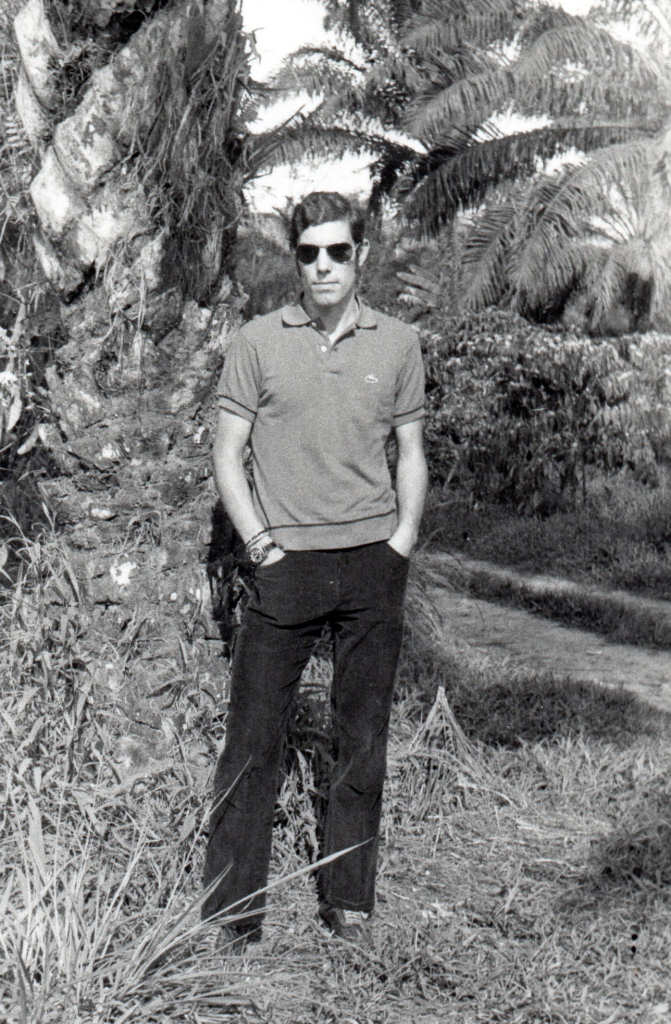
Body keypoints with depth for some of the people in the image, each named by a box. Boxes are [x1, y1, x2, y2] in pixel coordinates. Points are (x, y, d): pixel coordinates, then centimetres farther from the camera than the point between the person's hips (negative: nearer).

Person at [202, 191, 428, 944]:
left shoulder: (398, 344, 8)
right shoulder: (258, 342, 3)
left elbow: (410, 453, 15)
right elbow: (228, 454, 5)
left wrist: (403, 537, 2)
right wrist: (258, 540, -5)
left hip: (372, 562, 2)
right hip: (286, 563, -1)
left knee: (362, 736, 8)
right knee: (253, 737, 0)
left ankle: (349, 899, 22)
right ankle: (230, 910, 12)